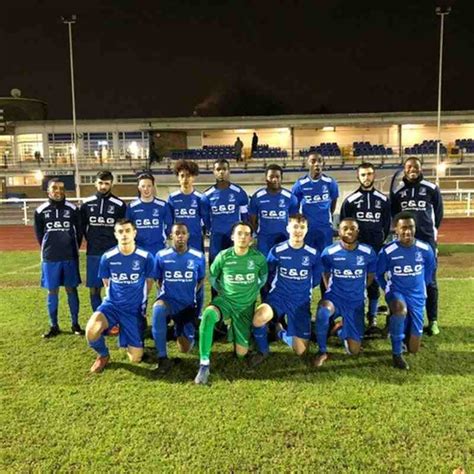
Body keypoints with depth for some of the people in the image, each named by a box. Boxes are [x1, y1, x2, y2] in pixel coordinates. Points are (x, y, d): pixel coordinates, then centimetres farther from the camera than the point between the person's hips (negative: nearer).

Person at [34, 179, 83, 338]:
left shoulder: (72, 209, -2)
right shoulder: (41, 211, 0)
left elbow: (79, 231, 5)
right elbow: (39, 234, 10)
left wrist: (72, 249, 7)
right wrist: (49, 249, 11)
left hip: (70, 257, -1)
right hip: (50, 258, 1)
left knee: (71, 289, 6)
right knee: (52, 291, 7)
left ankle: (75, 324, 17)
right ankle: (54, 326, 18)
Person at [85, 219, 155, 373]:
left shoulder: (146, 257, -11)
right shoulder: (107, 257, -8)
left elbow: (149, 282, 6)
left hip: (134, 310, 0)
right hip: (112, 305, 1)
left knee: (136, 358, -2)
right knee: (91, 331, -31)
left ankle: (132, 341, 35)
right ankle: (103, 355, 4)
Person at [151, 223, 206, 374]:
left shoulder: (198, 257, -2)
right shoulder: (161, 256, -4)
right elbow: (158, 280, 10)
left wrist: (190, 295, 2)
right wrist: (167, 293, -1)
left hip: (188, 305, 2)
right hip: (168, 300, -1)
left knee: (185, 349, 0)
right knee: (158, 309, -40)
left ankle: (179, 328, 36)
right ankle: (163, 359, -29)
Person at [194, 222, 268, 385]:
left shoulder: (258, 257, -11)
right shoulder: (223, 256, -12)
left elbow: (263, 277, 10)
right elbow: (213, 277, 7)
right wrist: (223, 292, 9)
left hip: (245, 307, 1)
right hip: (225, 300, -1)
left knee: (241, 353, 3)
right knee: (207, 315, -38)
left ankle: (233, 326, 38)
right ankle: (204, 365, -30)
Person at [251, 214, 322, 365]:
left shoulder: (313, 254, -6)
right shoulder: (277, 251, -9)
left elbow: (316, 279, 10)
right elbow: (269, 273, 8)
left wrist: (301, 289, 8)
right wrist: (280, 286, 6)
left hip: (301, 302, 2)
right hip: (279, 296, -1)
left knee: (301, 351, 2)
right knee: (259, 319, -35)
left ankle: (281, 333, 35)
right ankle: (262, 351, -3)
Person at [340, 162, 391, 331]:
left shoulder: (383, 200, 7)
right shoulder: (350, 200, 1)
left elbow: (386, 224, 12)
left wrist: (380, 241, 6)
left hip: (376, 248, 2)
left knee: (374, 283, 5)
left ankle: (372, 318, 16)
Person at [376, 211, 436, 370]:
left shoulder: (425, 249, -8)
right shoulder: (388, 251, -14)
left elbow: (430, 268, 14)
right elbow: (379, 274, 3)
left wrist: (421, 286, 13)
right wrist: (388, 290, 0)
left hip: (417, 295, 2)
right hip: (396, 293, -2)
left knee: (413, 347, 1)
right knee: (400, 309, -41)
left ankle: (405, 329, 38)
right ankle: (397, 353, -20)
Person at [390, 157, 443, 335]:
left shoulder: (431, 189, 2)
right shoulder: (397, 191, 5)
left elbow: (438, 212, 10)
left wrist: (430, 230, 10)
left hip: (427, 241, -1)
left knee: (430, 282, 2)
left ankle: (433, 321, 10)